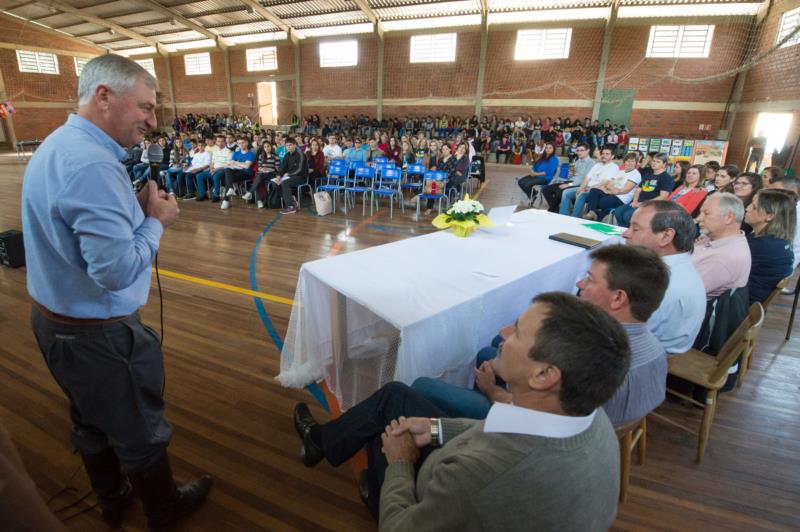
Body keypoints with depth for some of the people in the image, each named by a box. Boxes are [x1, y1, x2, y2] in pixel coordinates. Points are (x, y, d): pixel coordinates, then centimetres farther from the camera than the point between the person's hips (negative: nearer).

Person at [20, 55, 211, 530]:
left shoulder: (55, 147, 5)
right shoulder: (92, 164, -27)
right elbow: (118, 270, -31)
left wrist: (134, 207, 4)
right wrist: (157, 220, -17)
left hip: (56, 319, 10)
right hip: (99, 332, -10)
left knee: (93, 423, 25)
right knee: (140, 432, 12)